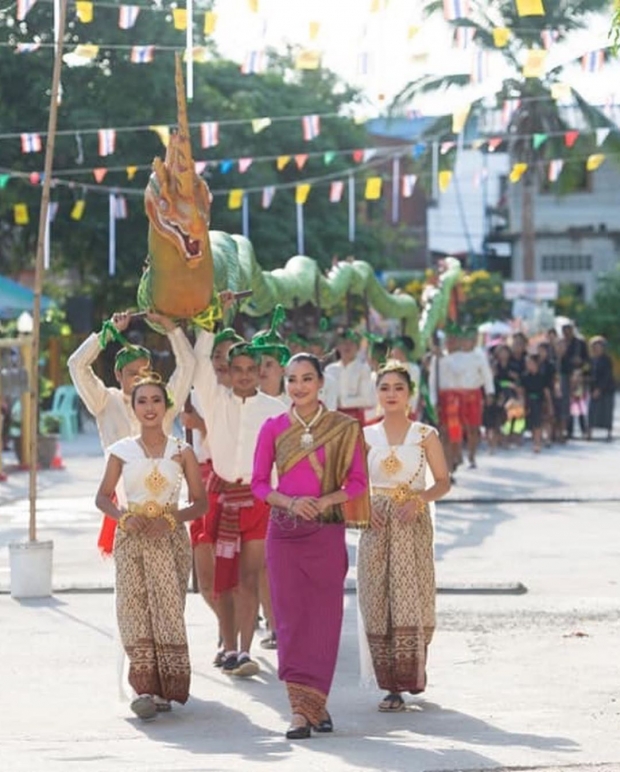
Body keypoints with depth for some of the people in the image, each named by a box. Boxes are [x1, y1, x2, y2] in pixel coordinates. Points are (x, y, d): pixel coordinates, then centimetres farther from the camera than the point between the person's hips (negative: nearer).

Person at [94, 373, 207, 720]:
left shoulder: (182, 452, 3)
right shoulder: (122, 451, 6)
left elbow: (201, 502, 4)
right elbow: (103, 496, 11)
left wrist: (171, 519, -12)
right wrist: (123, 518, -8)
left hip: (170, 539, -1)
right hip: (131, 537, 1)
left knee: (168, 609, -8)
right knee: (134, 610, -9)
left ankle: (167, 687, -2)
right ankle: (146, 687, -11)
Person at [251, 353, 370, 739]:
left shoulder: (344, 428, 2)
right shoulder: (274, 428, 5)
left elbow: (358, 482, 3)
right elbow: (259, 482, 6)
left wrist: (324, 500, -13)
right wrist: (288, 501, -11)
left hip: (327, 531, 0)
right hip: (284, 531, 1)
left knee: (324, 617, 0)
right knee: (291, 616, -4)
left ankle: (314, 702, 13)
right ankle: (302, 708, -5)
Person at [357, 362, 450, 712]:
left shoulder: (425, 435, 2)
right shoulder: (365, 436, 8)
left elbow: (443, 482, 5)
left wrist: (420, 500, -12)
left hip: (413, 525, -2)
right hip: (377, 526, 2)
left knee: (409, 600, -9)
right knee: (378, 602, -3)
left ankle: (408, 678, -3)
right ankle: (390, 683, 1)